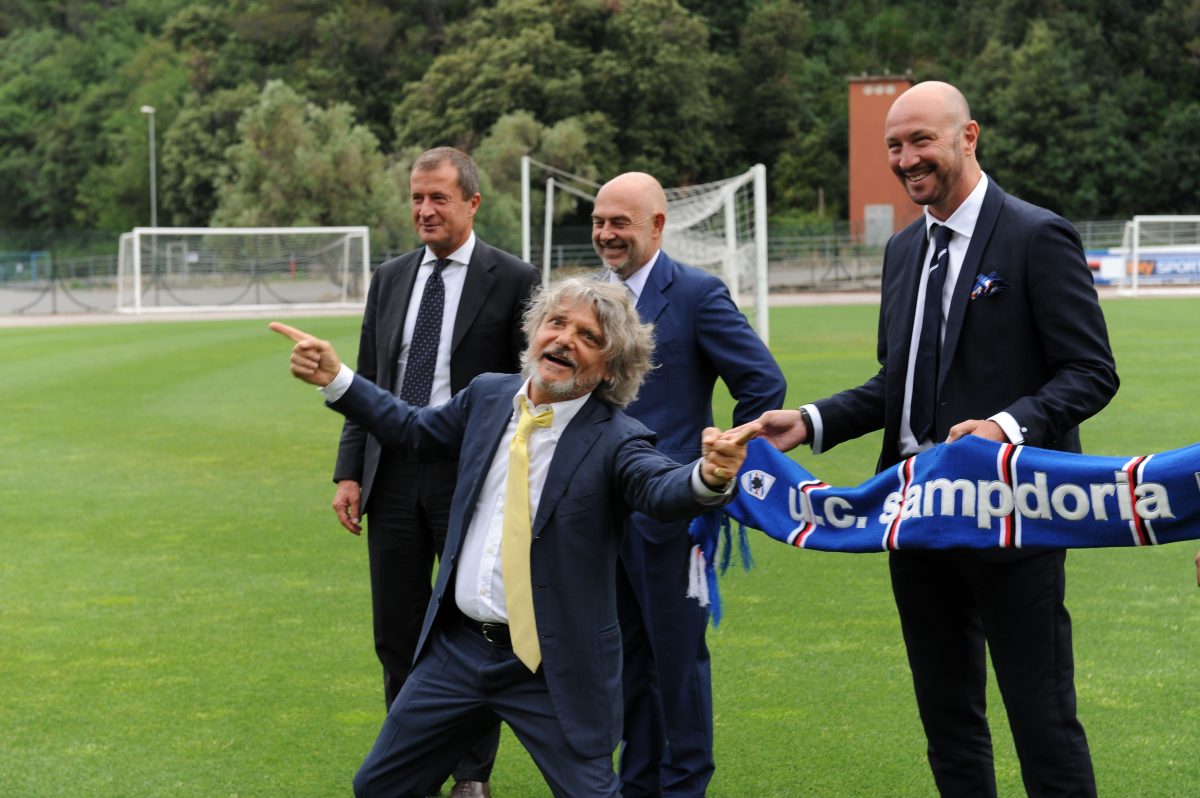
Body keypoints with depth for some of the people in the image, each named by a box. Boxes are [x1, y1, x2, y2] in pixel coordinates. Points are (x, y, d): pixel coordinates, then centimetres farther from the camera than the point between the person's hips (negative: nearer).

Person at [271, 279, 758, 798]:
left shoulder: (615, 440, -14)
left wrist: (711, 476, -56)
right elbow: (414, 430, 20)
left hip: (555, 668, -5)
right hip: (457, 647, 6)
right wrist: (334, 379, 13)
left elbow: (662, 489, -34)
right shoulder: (489, 396, 4)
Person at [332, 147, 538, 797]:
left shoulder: (512, 280, -4)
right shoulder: (390, 278, 11)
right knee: (397, 634, 10)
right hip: (394, 476, 5)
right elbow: (369, 381, 13)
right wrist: (349, 472, 5)